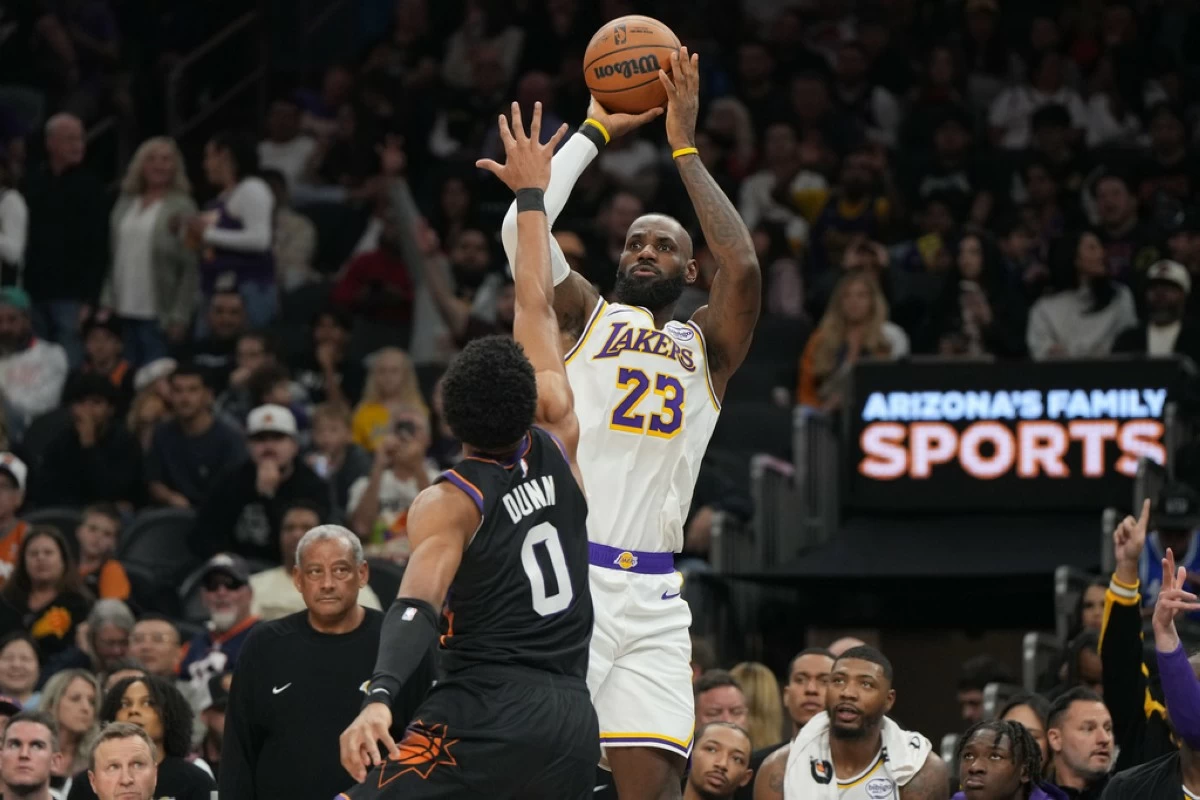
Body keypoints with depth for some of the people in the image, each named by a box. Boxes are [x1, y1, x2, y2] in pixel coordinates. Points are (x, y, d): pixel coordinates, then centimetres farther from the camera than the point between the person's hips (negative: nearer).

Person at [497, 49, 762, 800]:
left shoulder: (707, 345, 17)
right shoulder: (585, 316, 13)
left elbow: (744, 267, -4)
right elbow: (520, 227, -4)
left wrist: (685, 148, 1)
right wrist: (596, 132, 5)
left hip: (653, 598, 2)